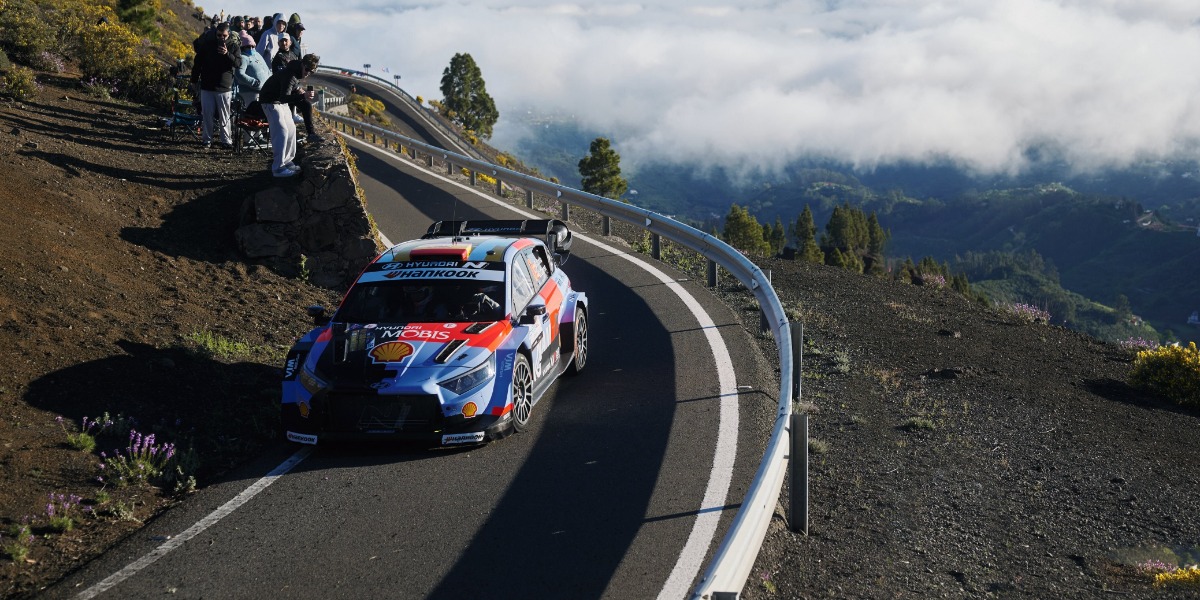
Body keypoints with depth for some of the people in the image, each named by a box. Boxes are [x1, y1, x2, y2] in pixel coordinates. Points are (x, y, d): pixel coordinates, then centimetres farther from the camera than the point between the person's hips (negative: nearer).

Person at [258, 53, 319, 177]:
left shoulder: (299, 74, -1)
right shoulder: (290, 75, -31)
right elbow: (284, 97, -40)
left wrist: (298, 91, -8)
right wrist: (303, 95, -50)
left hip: (281, 101, 10)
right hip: (270, 101, -10)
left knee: (291, 129, 10)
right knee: (281, 131, -17)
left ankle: (286, 161, 20)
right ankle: (277, 168, -18)